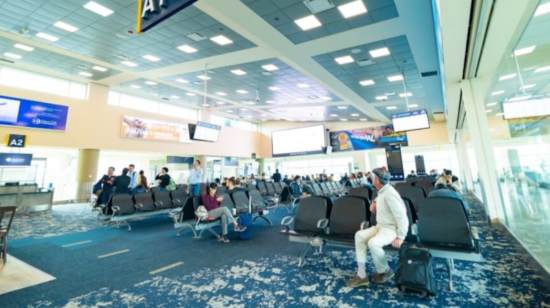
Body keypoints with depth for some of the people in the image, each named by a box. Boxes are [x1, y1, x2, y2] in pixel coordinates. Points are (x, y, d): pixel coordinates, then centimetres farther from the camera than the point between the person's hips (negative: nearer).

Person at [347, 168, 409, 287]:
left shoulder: (389, 194, -23)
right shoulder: (382, 191, 6)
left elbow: (402, 217, -24)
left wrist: (400, 237, -24)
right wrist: (375, 202, 13)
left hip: (391, 229, -9)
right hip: (380, 226, 9)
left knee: (373, 242, -33)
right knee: (359, 235, -8)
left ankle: (385, 271, -2)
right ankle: (361, 275, -8)